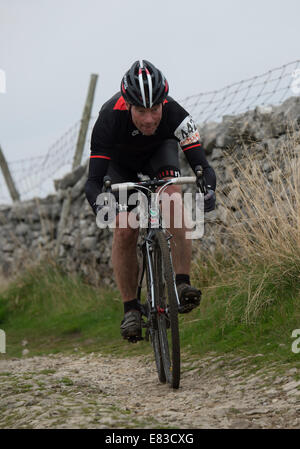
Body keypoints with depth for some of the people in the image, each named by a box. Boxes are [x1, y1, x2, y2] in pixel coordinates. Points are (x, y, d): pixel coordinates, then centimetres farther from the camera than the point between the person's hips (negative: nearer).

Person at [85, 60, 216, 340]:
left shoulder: (174, 114, -37)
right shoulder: (109, 119, -40)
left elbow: (202, 165, -37)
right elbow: (94, 181, -40)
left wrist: (207, 190, -58)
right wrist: (99, 204, -61)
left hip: (160, 150, 1)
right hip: (120, 162, 0)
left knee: (172, 198, -30)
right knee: (124, 231, -16)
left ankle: (183, 284, -29)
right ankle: (130, 308, -2)